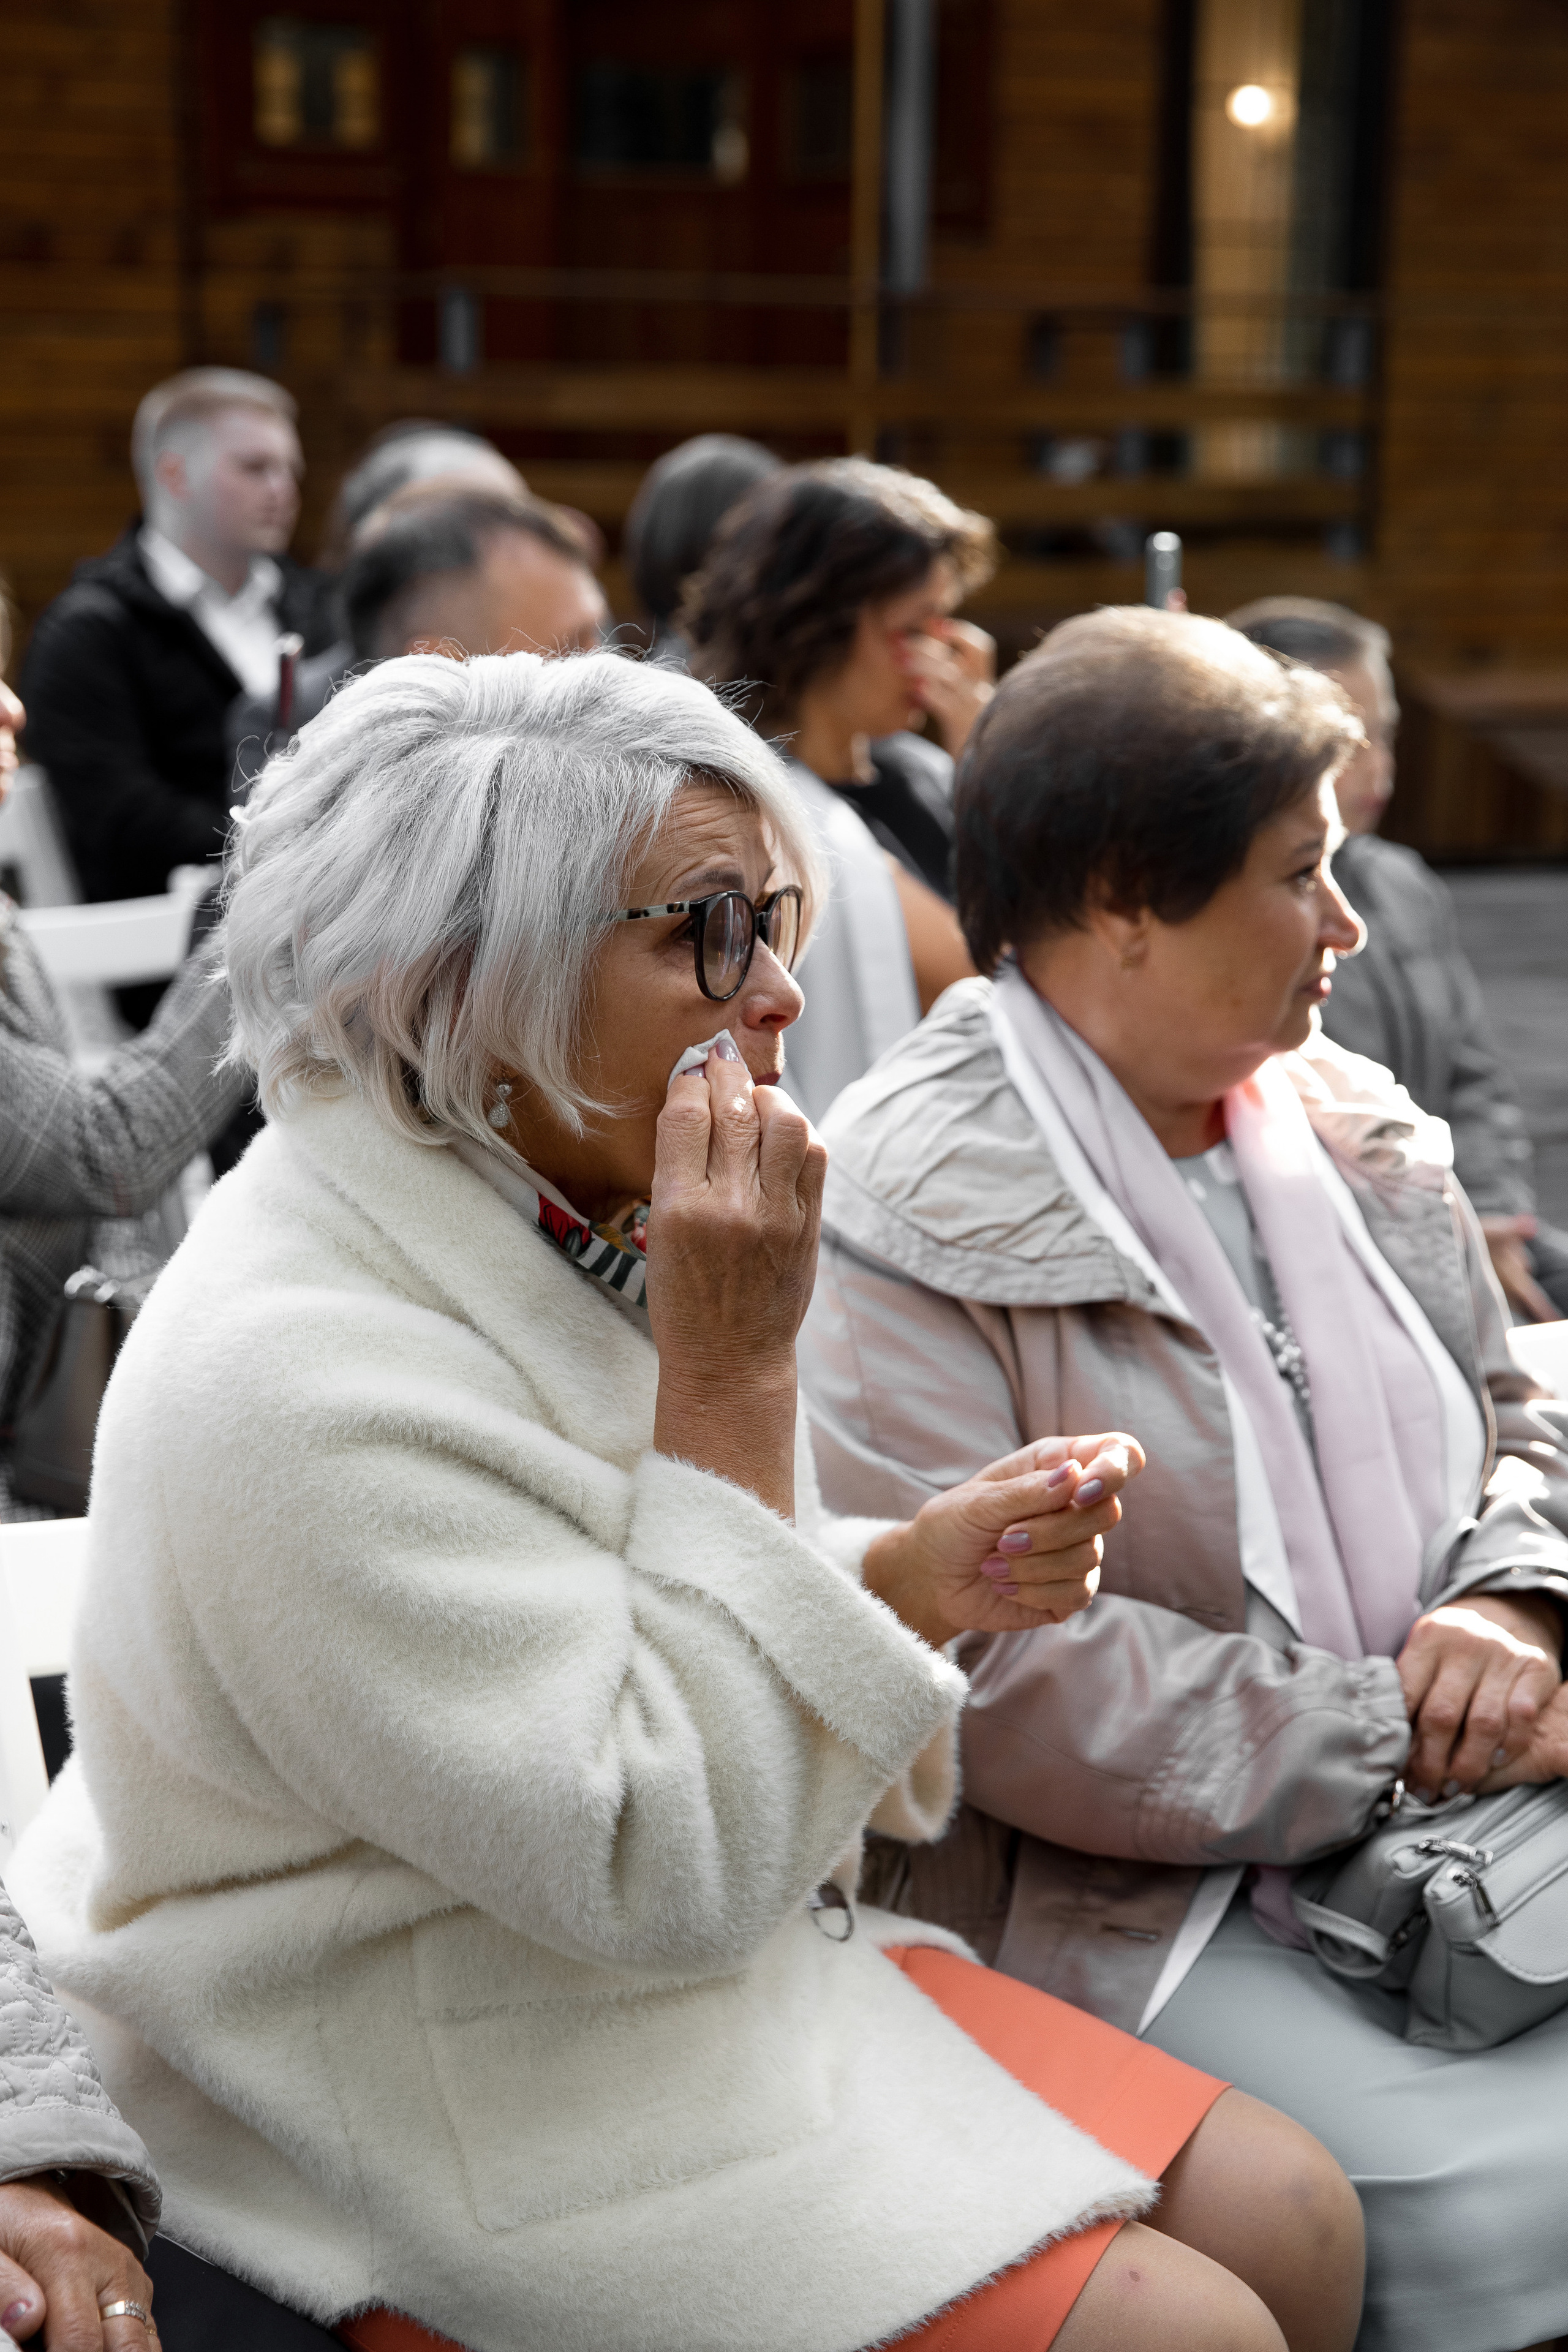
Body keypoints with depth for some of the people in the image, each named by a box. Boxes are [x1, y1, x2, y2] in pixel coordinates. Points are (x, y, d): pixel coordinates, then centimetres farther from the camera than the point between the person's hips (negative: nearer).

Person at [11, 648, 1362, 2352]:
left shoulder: (569, 1221, 3)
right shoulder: (298, 1380, -27)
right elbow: (664, 1871, -27)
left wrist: (918, 1575, -6)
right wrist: (735, 1366, -27)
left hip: (724, 1963, 9)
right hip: (467, 2131, -9)